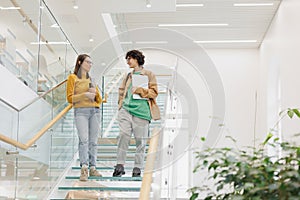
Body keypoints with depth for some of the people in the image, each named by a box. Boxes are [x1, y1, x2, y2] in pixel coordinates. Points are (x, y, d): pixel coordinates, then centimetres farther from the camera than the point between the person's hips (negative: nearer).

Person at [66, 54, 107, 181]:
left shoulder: (91, 79, 19)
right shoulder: (73, 78, 4)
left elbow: (99, 100, 20)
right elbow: (70, 98, -2)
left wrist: (95, 92, -1)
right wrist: (84, 95, -13)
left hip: (95, 111, 5)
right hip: (81, 111, -5)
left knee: (93, 141, 3)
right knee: (84, 139, -19)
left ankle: (92, 168, 7)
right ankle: (84, 168, -26)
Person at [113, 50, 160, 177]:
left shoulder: (149, 75, 7)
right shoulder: (128, 76, 21)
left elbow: (154, 92, -1)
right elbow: (122, 91, 27)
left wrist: (140, 90, -13)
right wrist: (121, 104, 12)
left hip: (141, 110, -3)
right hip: (126, 109, 3)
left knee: (140, 139, -1)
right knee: (123, 135, -11)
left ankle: (137, 168, 6)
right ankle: (120, 166, -9)